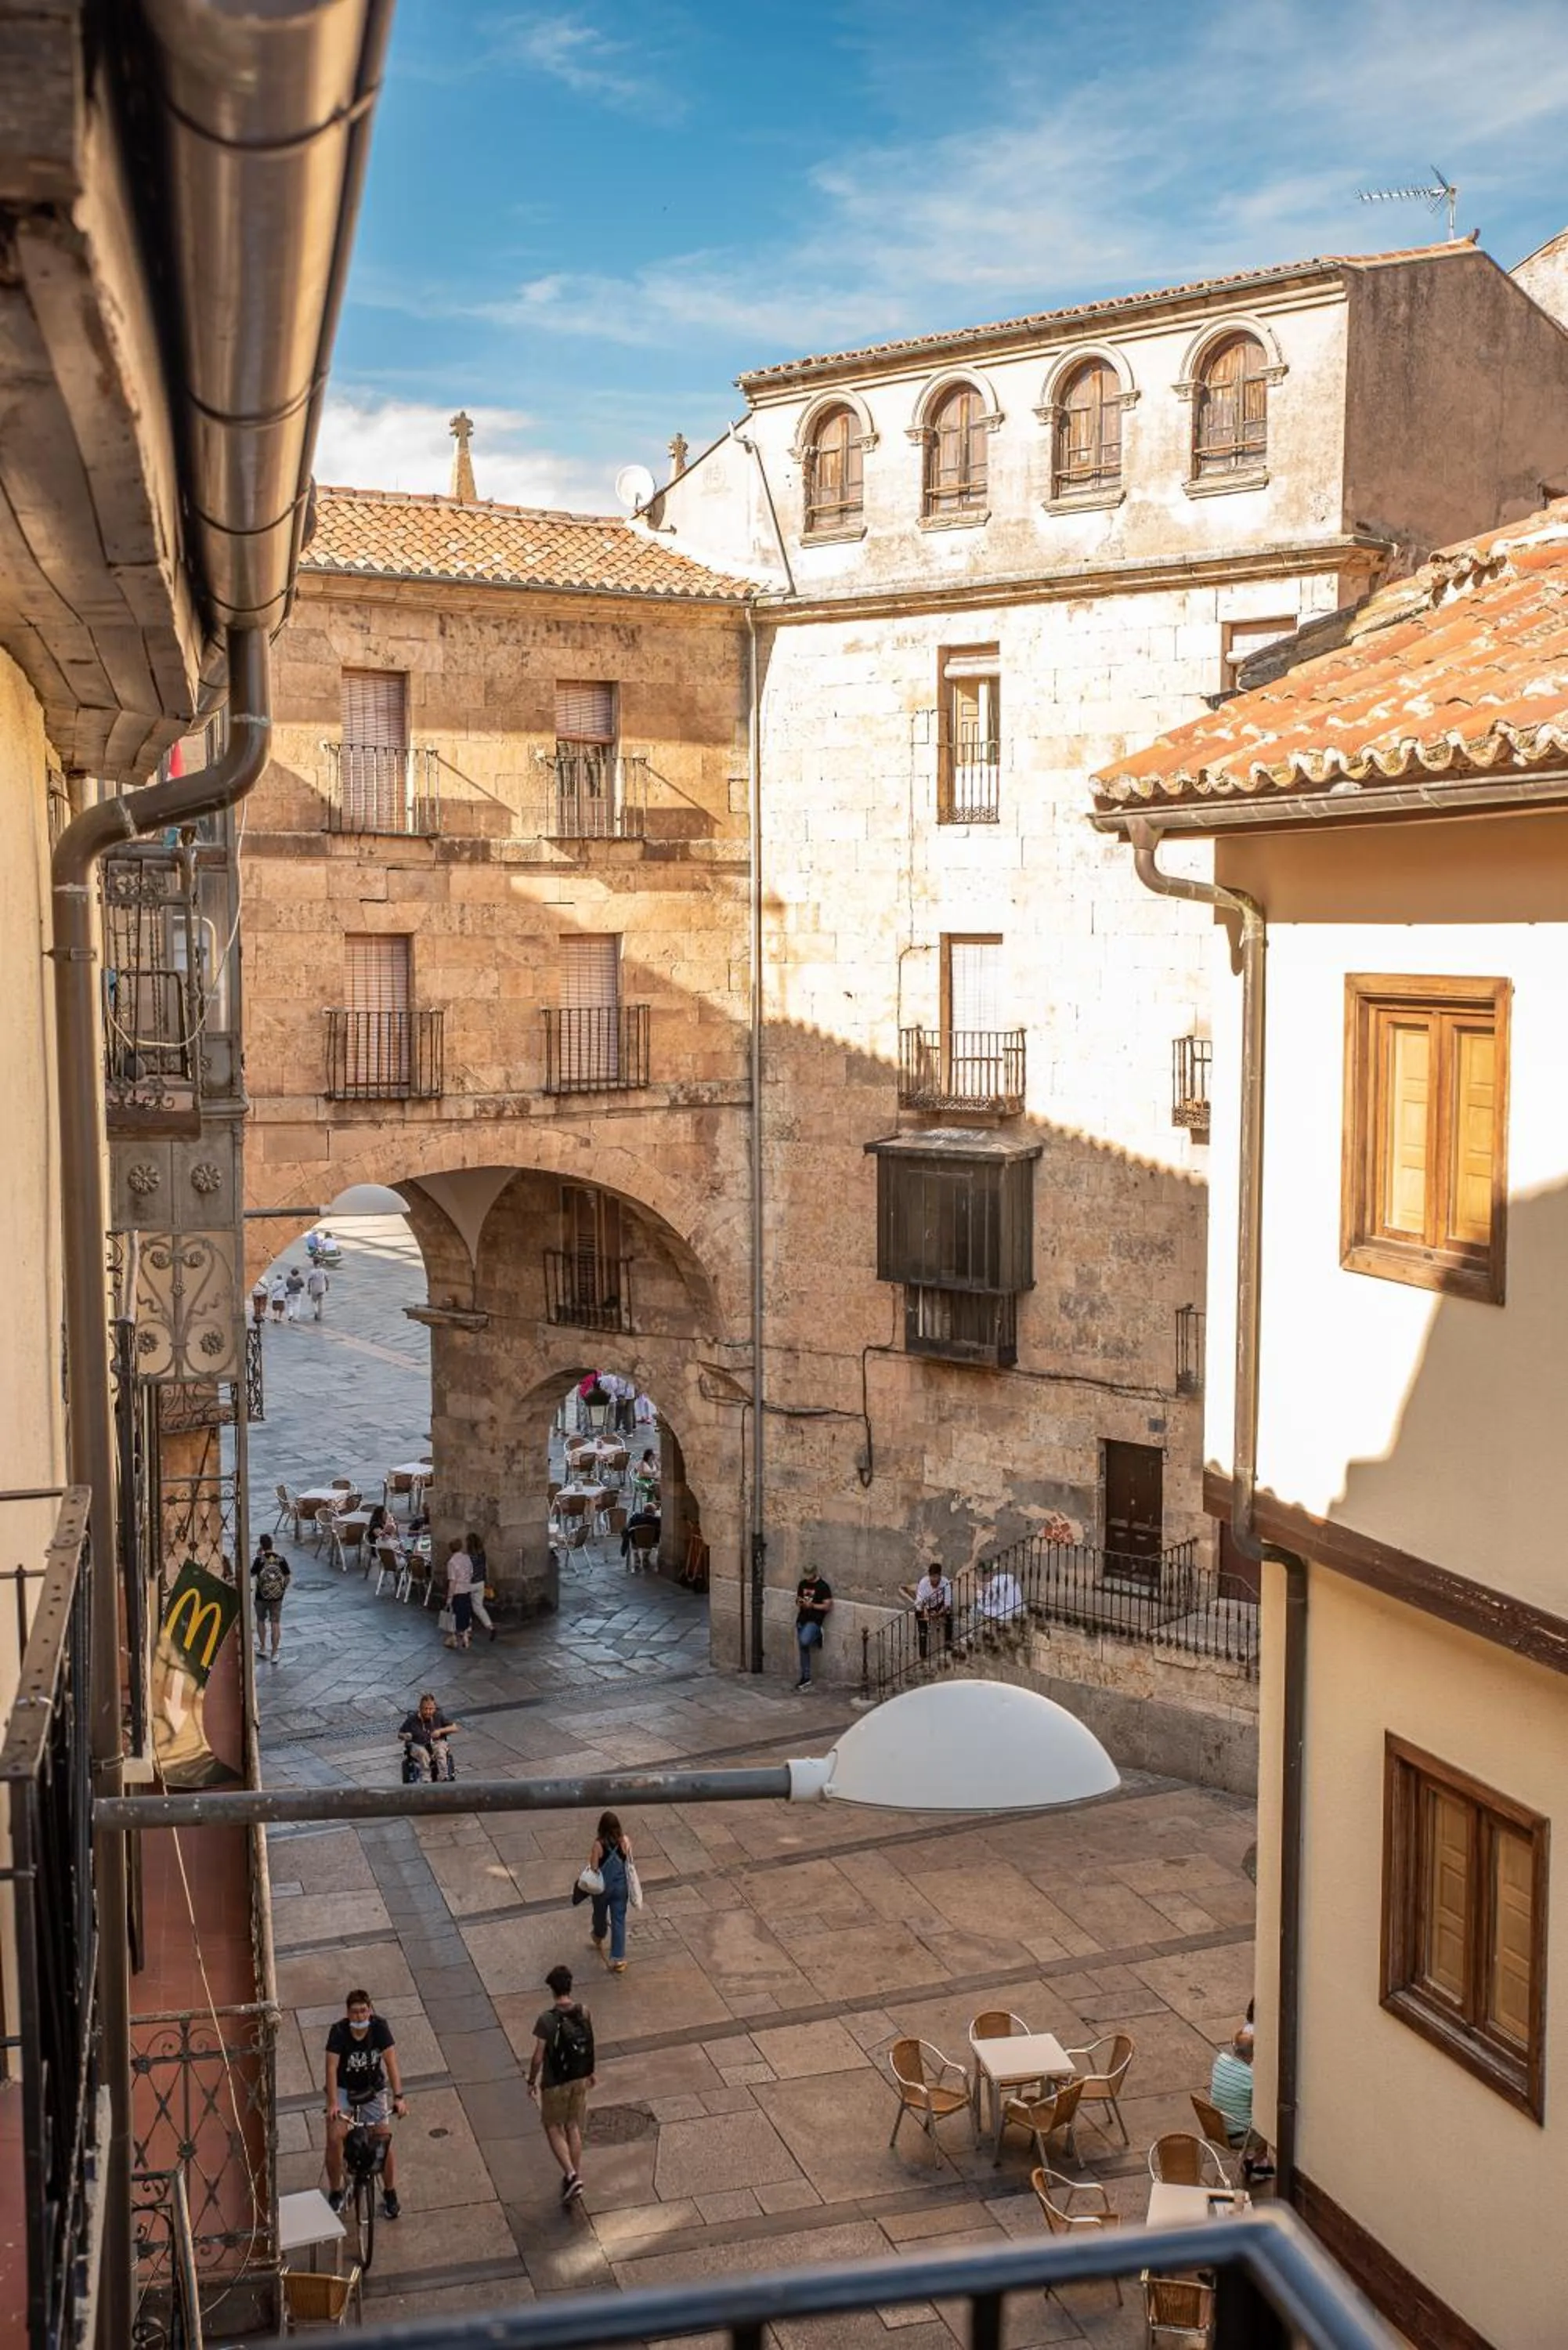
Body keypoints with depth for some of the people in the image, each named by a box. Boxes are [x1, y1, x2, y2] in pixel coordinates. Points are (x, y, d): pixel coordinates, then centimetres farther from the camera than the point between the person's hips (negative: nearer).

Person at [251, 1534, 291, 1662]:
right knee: (276, 1623, 9)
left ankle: (262, 1648, 30)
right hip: (277, 1597, 1)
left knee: (261, 1620, 22)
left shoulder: (259, 1560, -17)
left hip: (261, 1597, -1)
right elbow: (288, 1577, -3)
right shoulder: (281, 1559, -10)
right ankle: (274, 1654, 11)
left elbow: (251, 1574, -3)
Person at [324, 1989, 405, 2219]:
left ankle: (390, 2194, 17)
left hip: (373, 2090, 1)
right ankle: (336, 2193, 3)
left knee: (384, 2141, -5)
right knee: (334, 2138, -18)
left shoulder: (380, 2026, -19)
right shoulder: (339, 2031, -23)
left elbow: (391, 2061, -22)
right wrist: (333, 2103, -40)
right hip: (343, 2089, -1)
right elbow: (332, 2068, -29)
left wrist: (399, 2096, -31)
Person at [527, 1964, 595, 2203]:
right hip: (580, 2079, 5)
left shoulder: (547, 2020, -24)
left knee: (554, 2128, 13)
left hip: (555, 2083, -5)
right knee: (573, 2128, 19)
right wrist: (591, 2072, 21)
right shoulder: (584, 2014, -9)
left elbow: (538, 2057, -18)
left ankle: (571, 2175, 0)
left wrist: (532, 2081, -1)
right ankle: (575, 2176, 28)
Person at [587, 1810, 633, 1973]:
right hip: (620, 1886, 2)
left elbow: (594, 1868, -20)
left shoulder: (599, 1844, -25)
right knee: (619, 1920, 10)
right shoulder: (624, 1841, -15)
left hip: (603, 1887, -1)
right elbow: (629, 1863, -4)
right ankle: (618, 1959, 10)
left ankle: (598, 1937, 57)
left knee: (600, 1914, 27)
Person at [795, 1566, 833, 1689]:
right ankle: (806, 1678, 14)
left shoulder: (823, 1586, -8)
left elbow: (827, 1605, -9)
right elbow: (797, 1599, 20)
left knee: (804, 1642, -33)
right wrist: (798, 1602, -3)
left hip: (814, 1620, -6)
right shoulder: (802, 1584, 10)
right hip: (802, 1619, 6)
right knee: (803, 1648, 7)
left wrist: (812, 1605, -19)